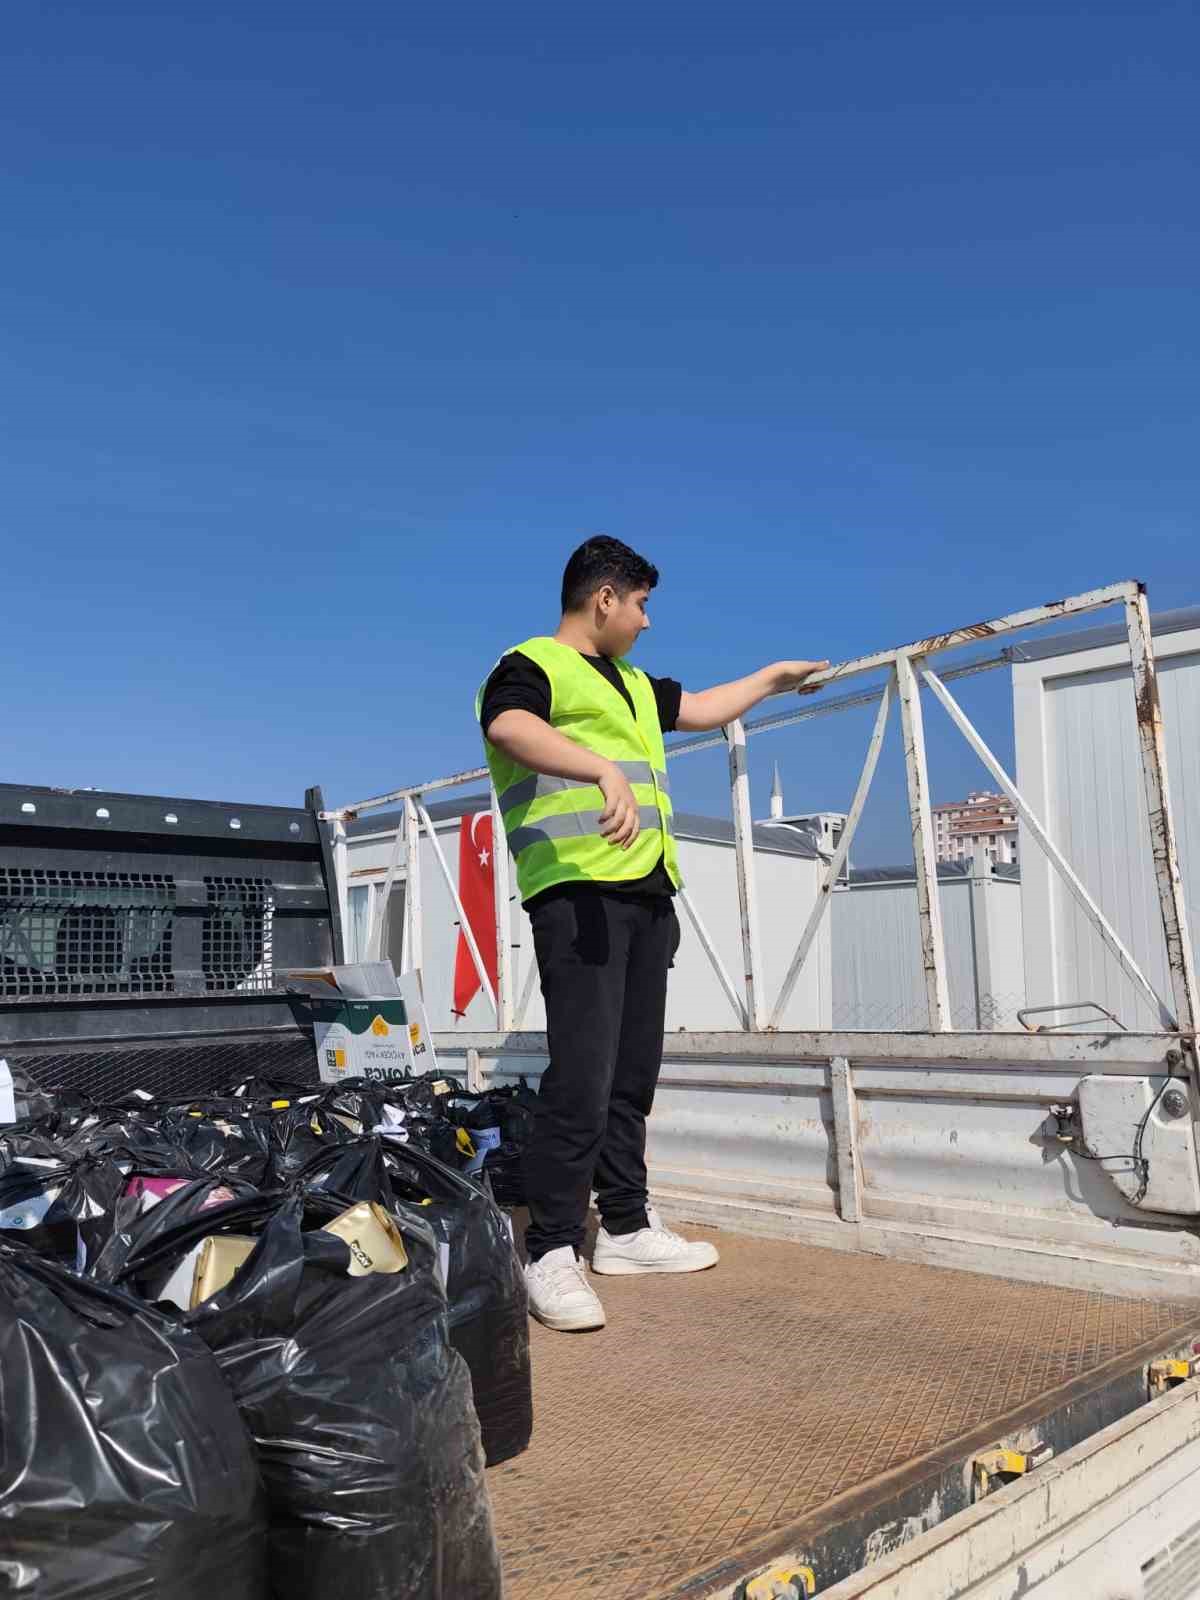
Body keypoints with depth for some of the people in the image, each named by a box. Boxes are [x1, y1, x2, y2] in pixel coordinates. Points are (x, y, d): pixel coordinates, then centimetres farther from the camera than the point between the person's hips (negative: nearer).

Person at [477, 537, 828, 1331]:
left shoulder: (631, 684, 27)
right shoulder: (531, 666, -1)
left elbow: (702, 709, 42)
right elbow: (510, 729, -24)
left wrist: (772, 677, 49)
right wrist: (604, 770, -38)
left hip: (648, 894, 9)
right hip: (578, 892, -9)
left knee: (633, 1073, 11)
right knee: (582, 1075, -13)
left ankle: (626, 1227, 21)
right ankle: (552, 1255, -6)